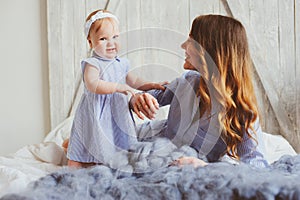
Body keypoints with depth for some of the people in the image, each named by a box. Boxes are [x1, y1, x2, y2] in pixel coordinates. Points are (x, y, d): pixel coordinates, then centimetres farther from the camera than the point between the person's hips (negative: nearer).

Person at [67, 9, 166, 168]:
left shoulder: (121, 64, 8)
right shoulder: (92, 64, -16)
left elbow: (132, 81, 21)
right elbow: (92, 85, -32)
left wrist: (151, 85, 11)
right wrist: (118, 87, -35)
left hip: (116, 117, 7)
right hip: (95, 117, -6)